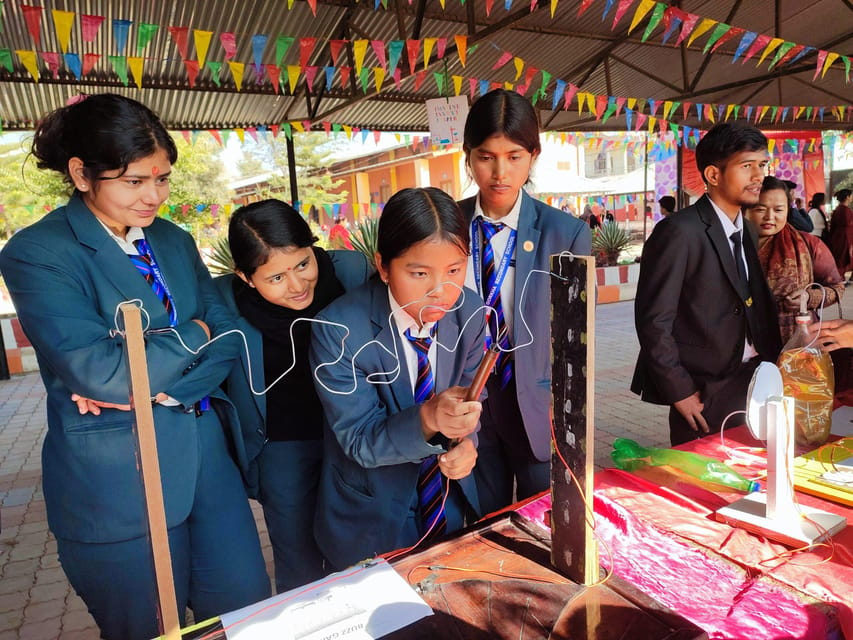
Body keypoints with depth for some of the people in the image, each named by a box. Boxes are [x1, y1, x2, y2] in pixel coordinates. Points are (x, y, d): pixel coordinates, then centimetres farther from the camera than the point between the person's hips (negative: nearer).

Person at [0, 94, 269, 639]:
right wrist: (194, 333, -8)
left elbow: (229, 339, 2)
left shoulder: (175, 241, 8)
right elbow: (100, 372, -21)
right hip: (117, 485, -5)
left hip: (206, 458, 6)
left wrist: (159, 388, -14)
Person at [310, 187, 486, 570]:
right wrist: (428, 420, -42)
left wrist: (466, 441, -22)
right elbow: (360, 442, -23)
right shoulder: (339, 331, -27)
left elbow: (472, 392, 0)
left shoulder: (469, 312, -14)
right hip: (371, 522, -3)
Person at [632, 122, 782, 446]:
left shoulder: (746, 233, 10)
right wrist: (680, 393, -16)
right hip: (705, 394, -7)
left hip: (751, 382, 8)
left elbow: (759, 308, 14)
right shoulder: (680, 232, -17)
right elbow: (653, 320, -19)